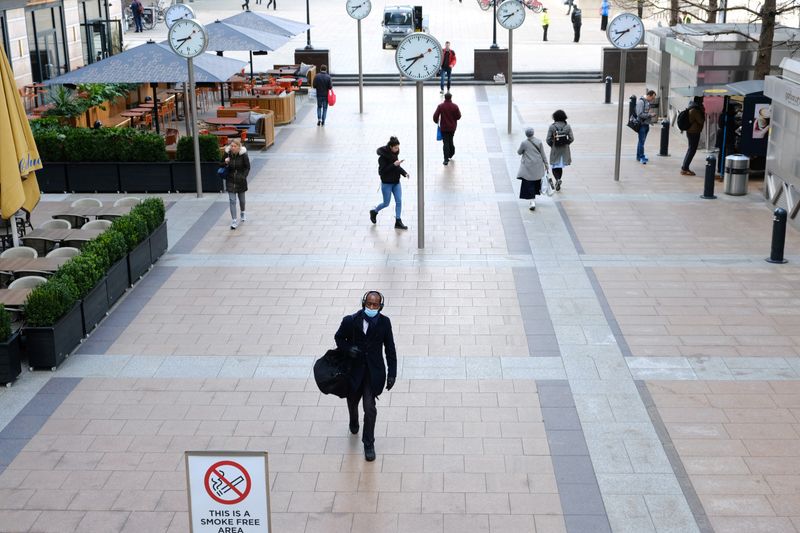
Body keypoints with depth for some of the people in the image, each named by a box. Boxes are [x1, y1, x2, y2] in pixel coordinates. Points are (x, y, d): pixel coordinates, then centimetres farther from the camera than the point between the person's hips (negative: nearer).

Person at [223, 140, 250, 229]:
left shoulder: (243, 155, -13)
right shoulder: (227, 154, -8)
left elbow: (247, 167, -3)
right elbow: (224, 167, 4)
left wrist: (243, 176, -14)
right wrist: (226, 163, -19)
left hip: (240, 180, 0)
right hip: (230, 180, 0)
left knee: (241, 198, 18)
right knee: (232, 200, -6)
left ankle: (243, 213, 46)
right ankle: (234, 221, -4)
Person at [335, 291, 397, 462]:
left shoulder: (384, 322, -10)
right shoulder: (351, 321, -14)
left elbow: (390, 348, -3)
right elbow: (339, 337, 2)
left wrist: (392, 373, -6)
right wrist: (347, 349, -19)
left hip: (373, 371, -1)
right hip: (353, 369, 1)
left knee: (370, 408, -6)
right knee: (352, 401, 22)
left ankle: (369, 444, 12)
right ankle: (354, 423, 57)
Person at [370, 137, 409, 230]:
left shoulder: (394, 154, 3)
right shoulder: (383, 157, -20)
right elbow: (382, 170, -24)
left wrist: (404, 173, -3)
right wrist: (394, 165, -30)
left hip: (396, 182, 7)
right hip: (386, 183, -7)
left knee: (399, 201, 3)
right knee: (386, 203, 5)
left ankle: (398, 222, 11)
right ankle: (374, 212, 33)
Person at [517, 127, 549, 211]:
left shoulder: (524, 143, -14)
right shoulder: (539, 142, -4)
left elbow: (519, 152, 2)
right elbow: (543, 154, 1)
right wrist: (546, 164, 10)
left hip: (528, 167, -4)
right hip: (538, 166, 4)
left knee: (528, 184, -1)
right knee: (536, 182, 19)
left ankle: (532, 201, -13)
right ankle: (533, 198, 33)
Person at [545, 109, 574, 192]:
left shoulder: (552, 127, -11)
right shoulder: (567, 126, -6)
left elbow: (548, 139, -10)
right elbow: (571, 138, -5)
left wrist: (552, 145, 8)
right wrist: (566, 143, 13)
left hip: (555, 150, -2)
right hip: (565, 150, 2)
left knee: (554, 167, 8)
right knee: (560, 167, 17)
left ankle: (557, 179, -18)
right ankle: (558, 184, 23)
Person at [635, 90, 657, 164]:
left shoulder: (648, 102, 11)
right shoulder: (641, 101, -16)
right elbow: (640, 114, -21)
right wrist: (650, 115, -16)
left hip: (646, 124, 9)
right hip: (642, 124, -9)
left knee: (642, 141, 14)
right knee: (641, 141, -6)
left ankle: (639, 156, 21)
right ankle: (641, 157, -3)